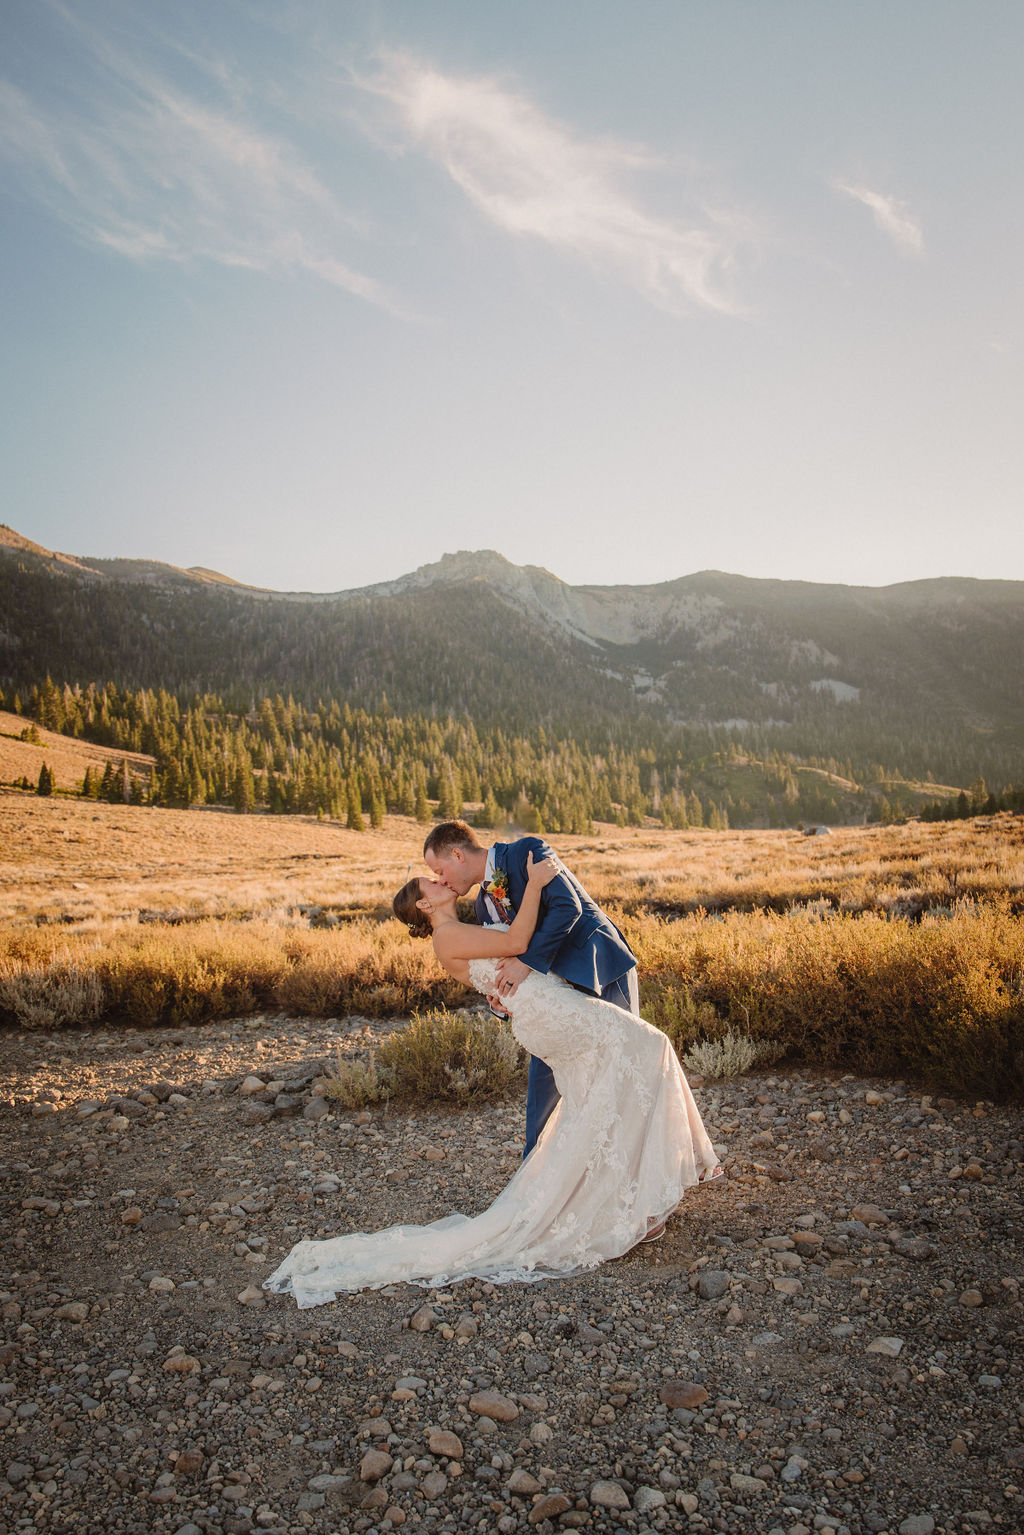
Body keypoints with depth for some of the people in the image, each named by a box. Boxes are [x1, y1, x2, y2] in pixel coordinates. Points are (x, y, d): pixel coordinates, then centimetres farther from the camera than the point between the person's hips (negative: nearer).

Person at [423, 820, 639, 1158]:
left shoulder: (527, 852, -16)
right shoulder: (485, 904, 9)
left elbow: (566, 906, -27)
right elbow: (506, 959, 13)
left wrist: (527, 961, -29)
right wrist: (501, 997, -8)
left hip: (603, 970, -8)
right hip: (561, 984, 8)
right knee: (544, 1074, 8)